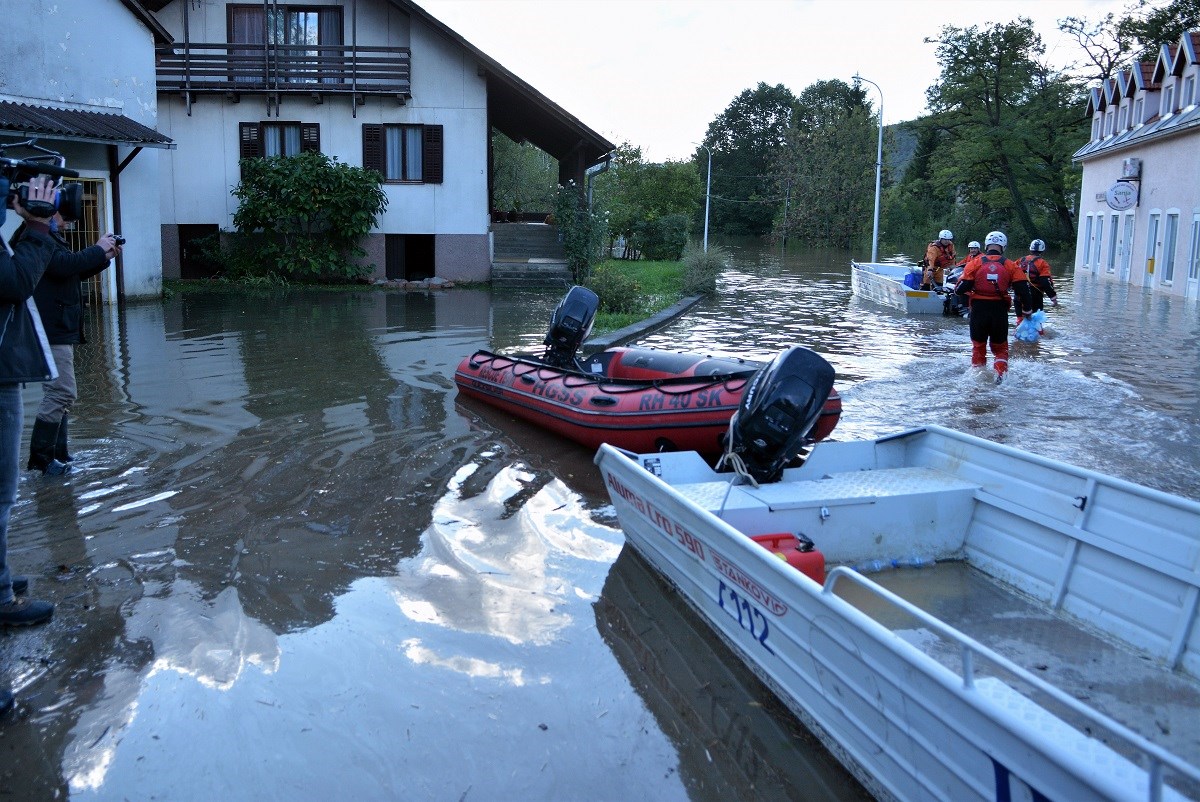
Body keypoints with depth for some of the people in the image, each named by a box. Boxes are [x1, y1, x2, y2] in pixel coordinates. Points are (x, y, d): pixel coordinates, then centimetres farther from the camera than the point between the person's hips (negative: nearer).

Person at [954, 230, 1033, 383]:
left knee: (978, 345, 18)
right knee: (1000, 347, 17)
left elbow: (961, 289, -9)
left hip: (978, 310, -1)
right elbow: (1023, 289, -3)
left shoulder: (975, 264, -5)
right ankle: (1000, 374, -1)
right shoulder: (1011, 266, -1)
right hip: (1000, 311, 1)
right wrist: (1027, 309, 10)